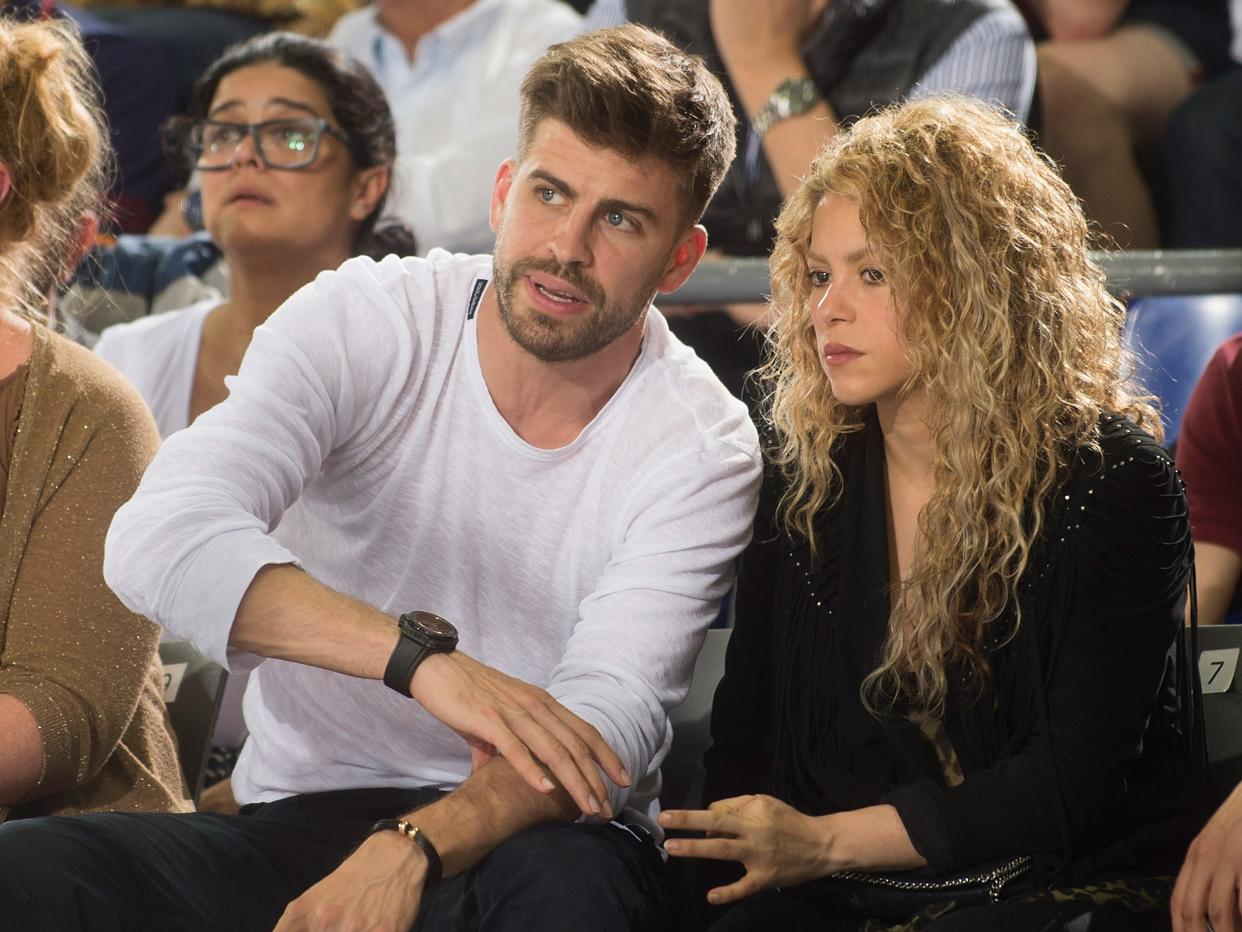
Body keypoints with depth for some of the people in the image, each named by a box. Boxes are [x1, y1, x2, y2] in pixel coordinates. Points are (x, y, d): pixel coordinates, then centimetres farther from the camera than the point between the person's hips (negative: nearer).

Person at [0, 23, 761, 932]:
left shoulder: (699, 445, -6)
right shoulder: (360, 322, -4)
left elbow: (604, 731, -18)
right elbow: (159, 541, -21)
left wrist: (410, 853, -38)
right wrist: (421, 655, -34)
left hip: (534, 833, -1)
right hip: (298, 815, 2)